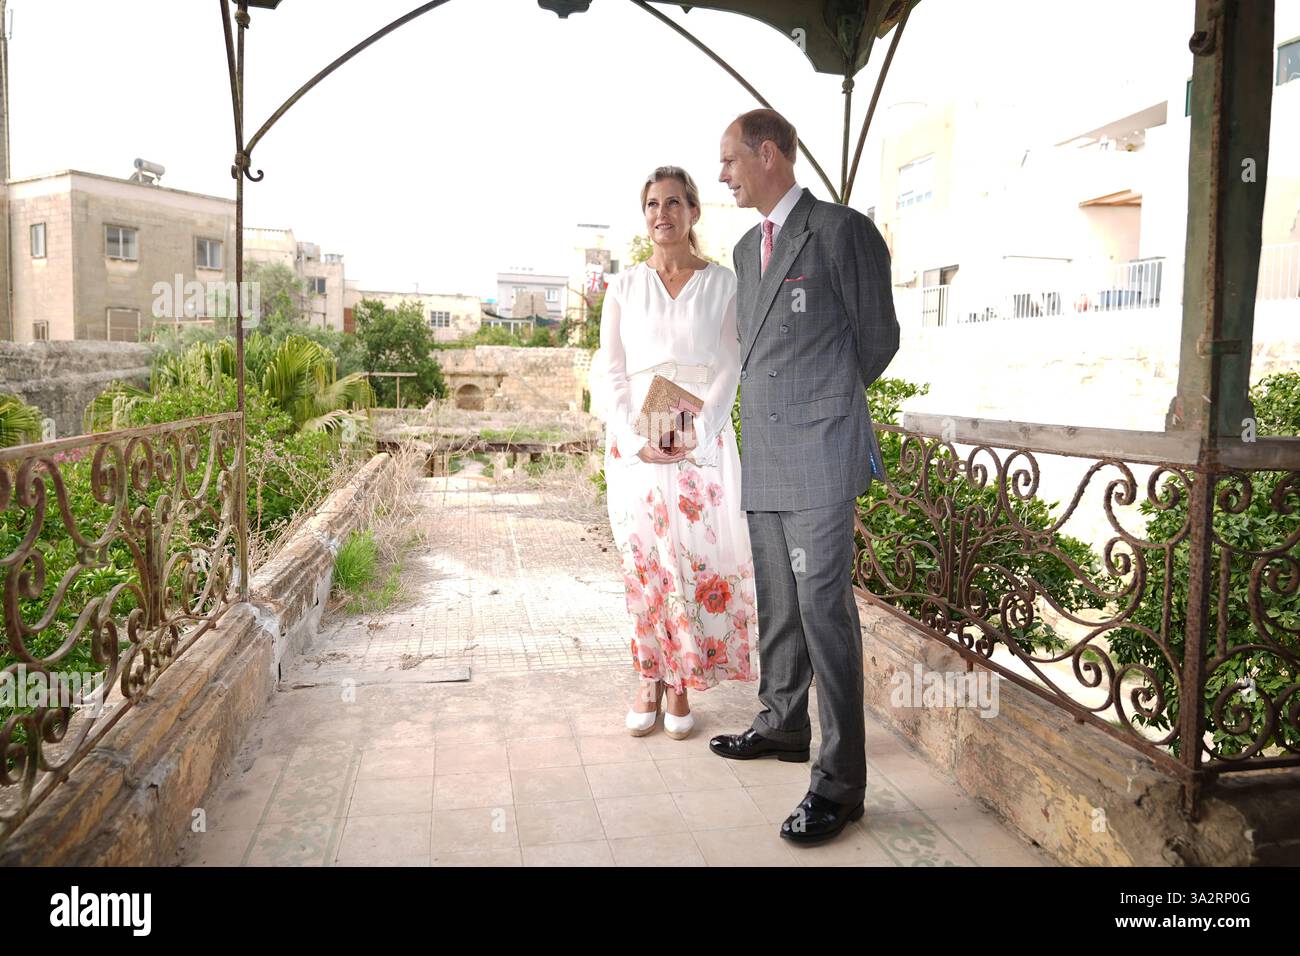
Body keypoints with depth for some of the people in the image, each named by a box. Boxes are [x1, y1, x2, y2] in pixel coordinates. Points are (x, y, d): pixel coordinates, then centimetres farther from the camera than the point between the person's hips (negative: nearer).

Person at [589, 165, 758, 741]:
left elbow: (728, 370, 1)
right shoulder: (624, 288, 9)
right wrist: (637, 438, -11)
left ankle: (681, 685, 13)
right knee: (643, 563, 3)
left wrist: (696, 434, -14)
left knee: (694, 560, -1)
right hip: (635, 444, 1)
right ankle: (649, 681, 16)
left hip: (701, 442, -1)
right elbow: (609, 373, 4)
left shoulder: (723, 284, 6)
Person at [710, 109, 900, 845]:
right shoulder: (747, 248, 18)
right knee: (777, 603, 17)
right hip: (766, 457, 8)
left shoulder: (843, 231, -4)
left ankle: (840, 783, 1)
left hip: (820, 456, -7)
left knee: (824, 608, -8)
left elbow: (879, 337, 1)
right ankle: (783, 725, 34)